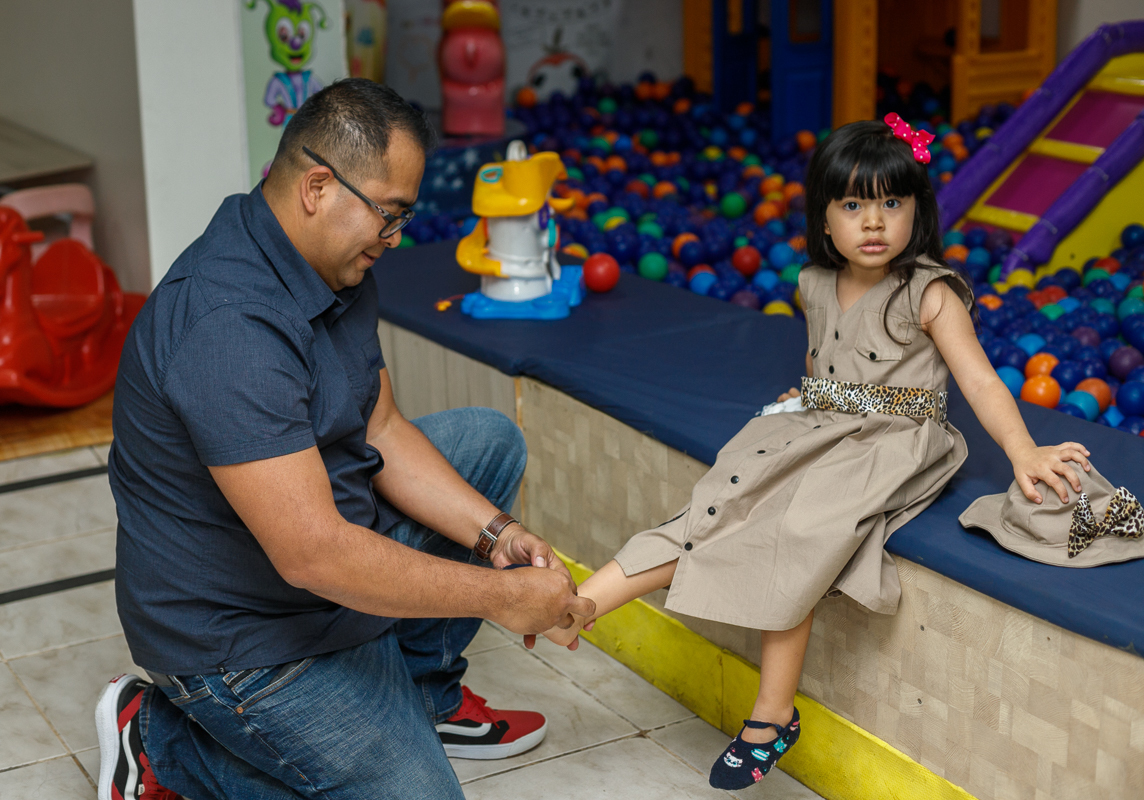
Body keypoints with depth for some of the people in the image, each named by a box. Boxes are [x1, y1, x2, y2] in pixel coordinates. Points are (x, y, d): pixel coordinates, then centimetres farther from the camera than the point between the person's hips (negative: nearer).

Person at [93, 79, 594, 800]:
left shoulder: (338, 266, 0)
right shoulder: (231, 328, -33)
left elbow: (381, 430, 7)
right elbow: (314, 555, -35)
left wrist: (494, 535, -6)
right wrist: (498, 595, -27)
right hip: (246, 639, -10)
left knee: (490, 440, 13)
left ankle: (423, 695, 18)